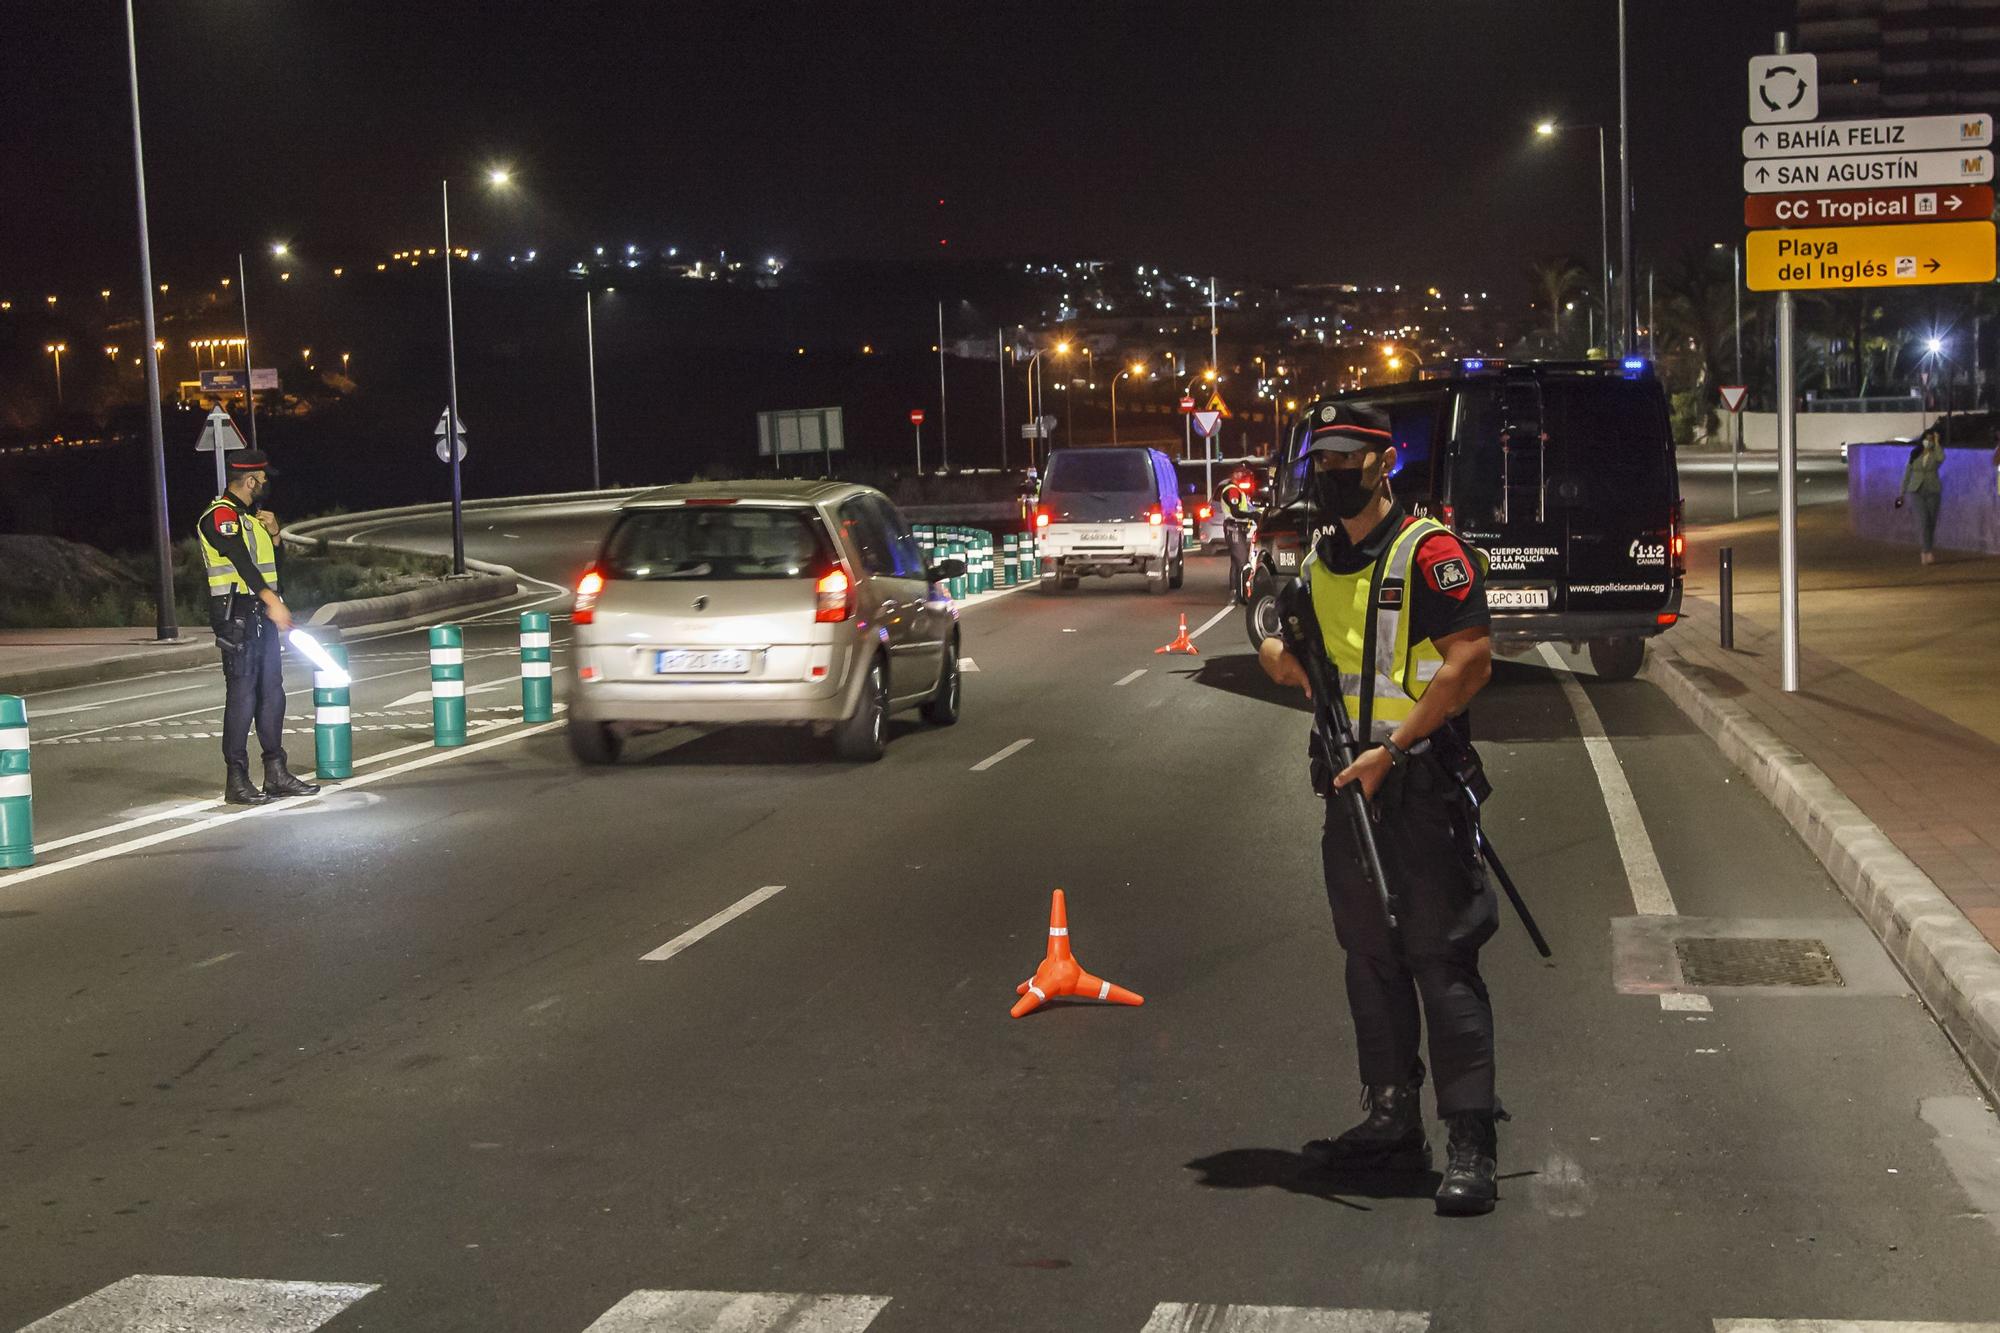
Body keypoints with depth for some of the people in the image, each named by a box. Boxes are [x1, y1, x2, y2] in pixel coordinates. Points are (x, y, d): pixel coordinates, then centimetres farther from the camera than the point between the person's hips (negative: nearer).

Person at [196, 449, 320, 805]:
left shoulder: (249, 517, 21)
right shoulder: (220, 515, -10)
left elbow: (272, 565, 26)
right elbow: (241, 561, -26)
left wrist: (274, 535, 7)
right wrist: (272, 600, -38)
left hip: (261, 615, 10)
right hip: (236, 615, -10)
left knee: (271, 692, 10)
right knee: (242, 694, -10)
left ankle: (276, 774, 16)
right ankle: (236, 780, -7)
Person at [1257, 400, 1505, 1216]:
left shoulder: (1429, 552, -9)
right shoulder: (1317, 566, 14)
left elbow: (1471, 662, -16)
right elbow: (1286, 646, 26)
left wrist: (1391, 750, -19)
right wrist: (1281, 657, 1)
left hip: (1420, 786, -8)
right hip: (1351, 785, 8)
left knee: (1441, 960, -9)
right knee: (1370, 959, 13)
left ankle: (1472, 1144, -6)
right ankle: (1392, 1124, 23)